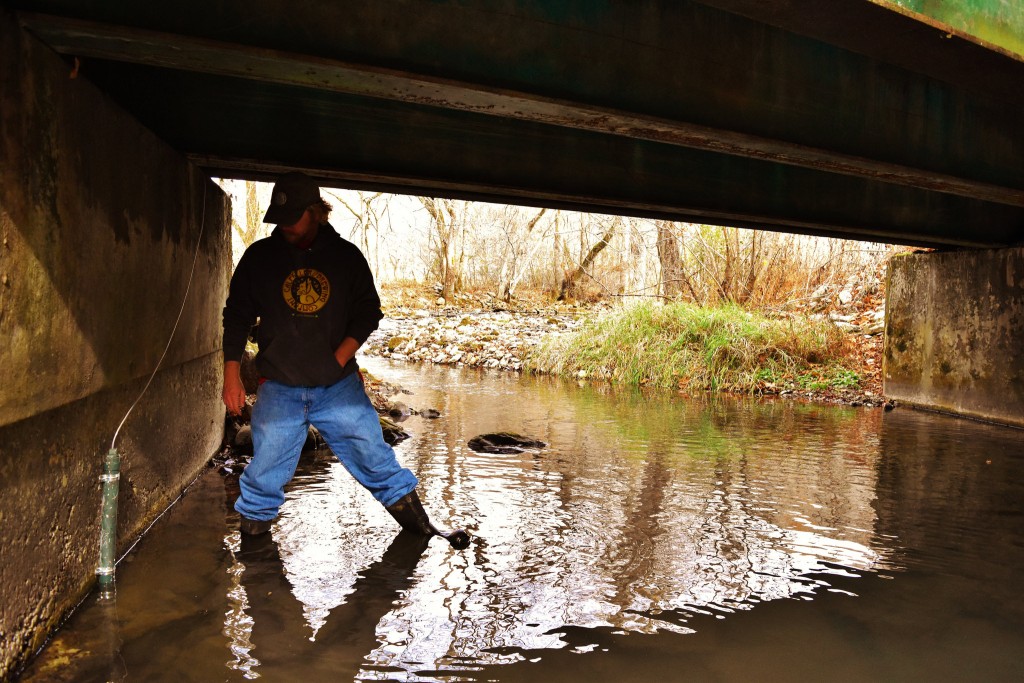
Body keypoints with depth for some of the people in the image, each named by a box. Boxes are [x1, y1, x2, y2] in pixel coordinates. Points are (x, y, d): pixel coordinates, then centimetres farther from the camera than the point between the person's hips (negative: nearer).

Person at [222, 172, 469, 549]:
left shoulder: (346, 255, 2)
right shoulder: (259, 256, 1)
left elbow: (368, 312, 6)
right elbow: (237, 317, 8)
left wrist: (339, 357, -6)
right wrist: (232, 374, 3)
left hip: (340, 386, 0)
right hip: (279, 390, 0)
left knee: (374, 456, 4)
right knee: (266, 471, 4)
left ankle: (420, 526, 17)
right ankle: (252, 530, 29)